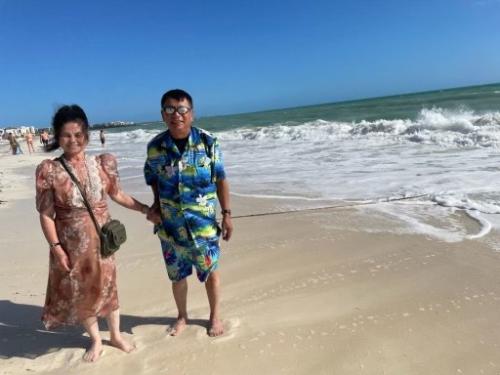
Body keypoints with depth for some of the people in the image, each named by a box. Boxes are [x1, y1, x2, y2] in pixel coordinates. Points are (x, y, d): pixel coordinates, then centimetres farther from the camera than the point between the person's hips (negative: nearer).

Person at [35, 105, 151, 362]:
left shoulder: (103, 163, -5)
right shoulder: (49, 171, -13)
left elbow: (117, 195, 8)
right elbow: (46, 215, -10)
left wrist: (146, 209, 8)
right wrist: (56, 248, -12)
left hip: (101, 240, 2)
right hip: (71, 244, -2)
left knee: (107, 286, 16)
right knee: (80, 292, 14)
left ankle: (116, 335, 38)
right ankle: (96, 340, 37)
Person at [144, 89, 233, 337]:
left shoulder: (208, 143, -10)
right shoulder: (155, 146, -4)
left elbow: (220, 180, -3)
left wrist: (226, 214, -4)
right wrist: (156, 205, -2)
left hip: (203, 223, -2)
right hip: (170, 225, 2)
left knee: (210, 271, 11)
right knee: (177, 274, 16)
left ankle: (215, 316, 34)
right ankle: (182, 316, 40)